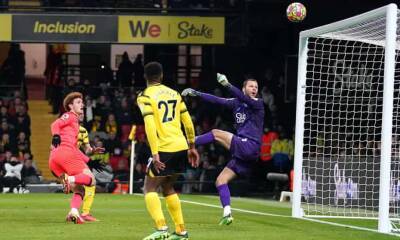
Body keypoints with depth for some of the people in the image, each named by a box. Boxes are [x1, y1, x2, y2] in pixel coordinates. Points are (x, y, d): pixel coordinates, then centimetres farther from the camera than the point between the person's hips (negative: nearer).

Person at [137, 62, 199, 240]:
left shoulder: (145, 97, -4)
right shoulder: (174, 93, 14)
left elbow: (150, 126, -16)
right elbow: (188, 122, 14)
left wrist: (155, 153, -19)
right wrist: (192, 147, 22)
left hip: (164, 149, -6)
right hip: (181, 147, 6)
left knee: (150, 189, 1)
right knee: (168, 188, 20)